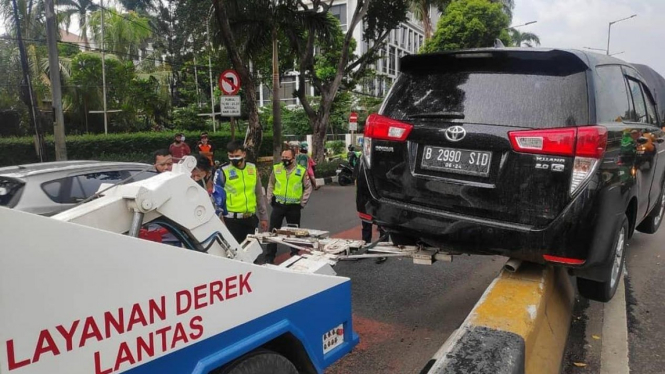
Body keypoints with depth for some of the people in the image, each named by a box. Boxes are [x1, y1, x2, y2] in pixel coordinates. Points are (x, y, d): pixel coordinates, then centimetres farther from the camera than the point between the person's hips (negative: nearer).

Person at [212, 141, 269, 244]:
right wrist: (219, 218, -11)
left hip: (251, 218, 5)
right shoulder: (223, 171, -7)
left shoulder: (253, 169, 7)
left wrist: (263, 216, 14)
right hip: (232, 220, -5)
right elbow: (217, 196, -5)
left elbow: (259, 195, 15)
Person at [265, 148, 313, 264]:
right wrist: (270, 200, 5)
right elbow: (271, 185, 11)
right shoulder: (276, 169, 1)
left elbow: (308, 188, 5)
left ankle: (294, 254, 27)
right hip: (278, 205, 1)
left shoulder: (302, 171, -4)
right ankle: (269, 257, 13)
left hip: (294, 207, -1)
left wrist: (302, 203, 1)